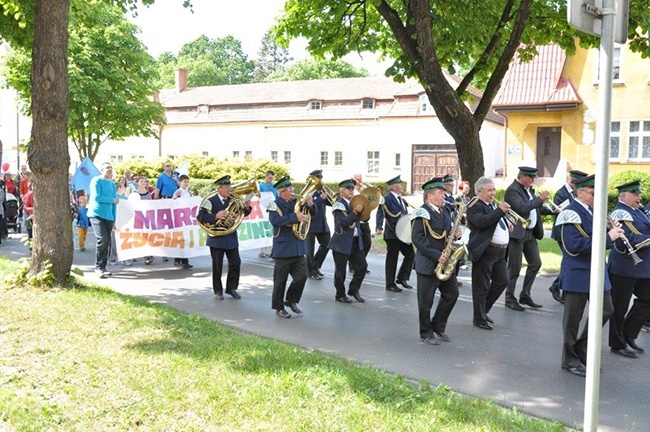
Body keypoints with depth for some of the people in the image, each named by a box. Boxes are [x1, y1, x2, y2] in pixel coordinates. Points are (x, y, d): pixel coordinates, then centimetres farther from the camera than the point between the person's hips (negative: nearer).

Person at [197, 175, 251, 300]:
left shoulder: (232, 200, 4)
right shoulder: (210, 201, -8)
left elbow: (242, 213, 9)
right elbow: (200, 217, -14)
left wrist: (246, 207, -13)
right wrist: (215, 216, -25)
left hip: (231, 238, 4)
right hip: (217, 238, -4)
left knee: (235, 263, 3)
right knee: (217, 266, 5)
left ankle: (231, 288, 18)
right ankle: (218, 290, 18)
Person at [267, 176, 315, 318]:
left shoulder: (296, 203, 8)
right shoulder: (275, 205, -9)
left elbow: (311, 215, 11)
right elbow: (274, 220, -27)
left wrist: (310, 204, -11)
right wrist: (295, 217, -32)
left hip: (298, 247, 6)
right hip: (283, 248, -5)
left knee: (302, 276, 5)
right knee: (280, 280, 4)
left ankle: (291, 300, 25)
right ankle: (279, 307, 19)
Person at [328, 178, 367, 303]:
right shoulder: (339, 205, -12)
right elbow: (343, 222, -24)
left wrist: (364, 210, -4)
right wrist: (355, 212, -30)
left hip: (356, 242, 7)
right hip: (342, 243, -7)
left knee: (362, 266, 5)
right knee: (340, 270, 2)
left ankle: (354, 290, 20)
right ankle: (340, 295, 17)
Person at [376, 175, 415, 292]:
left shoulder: (401, 199, 15)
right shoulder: (387, 198, -11)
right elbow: (380, 213, -19)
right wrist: (379, 227, -31)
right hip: (392, 234, -8)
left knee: (410, 255, 6)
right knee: (392, 259, 1)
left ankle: (402, 278, 20)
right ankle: (390, 284, 11)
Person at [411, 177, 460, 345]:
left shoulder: (444, 211, 14)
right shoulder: (422, 213, -13)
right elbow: (417, 238, -20)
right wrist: (436, 255, -22)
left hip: (444, 263, 8)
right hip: (428, 264, -8)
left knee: (452, 294, 9)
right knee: (426, 301, 2)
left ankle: (438, 327, 23)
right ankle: (426, 333, 16)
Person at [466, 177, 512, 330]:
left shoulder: (493, 205, 19)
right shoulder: (474, 207, -9)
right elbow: (481, 222, -28)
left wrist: (507, 227, 11)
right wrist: (500, 211, -26)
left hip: (500, 251, 9)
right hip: (485, 252, -9)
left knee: (502, 281, 13)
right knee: (481, 287, 0)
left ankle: (483, 310, 28)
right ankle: (480, 319, 11)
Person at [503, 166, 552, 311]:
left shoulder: (528, 189, 14)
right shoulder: (512, 190, -14)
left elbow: (535, 209, 22)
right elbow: (522, 208, -28)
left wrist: (552, 210, 9)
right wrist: (540, 199, -21)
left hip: (530, 233, 9)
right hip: (517, 233, -9)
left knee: (535, 263, 10)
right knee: (515, 267, -2)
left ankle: (525, 295, 21)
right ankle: (510, 298, 10)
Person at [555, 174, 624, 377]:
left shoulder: (591, 212, 11)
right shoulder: (571, 214, -16)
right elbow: (575, 245, -26)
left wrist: (613, 234, -4)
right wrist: (607, 237, -24)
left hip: (595, 271, 9)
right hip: (577, 274, -8)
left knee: (606, 310, 12)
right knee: (573, 317, 4)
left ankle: (581, 347, 27)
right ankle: (570, 360, 18)